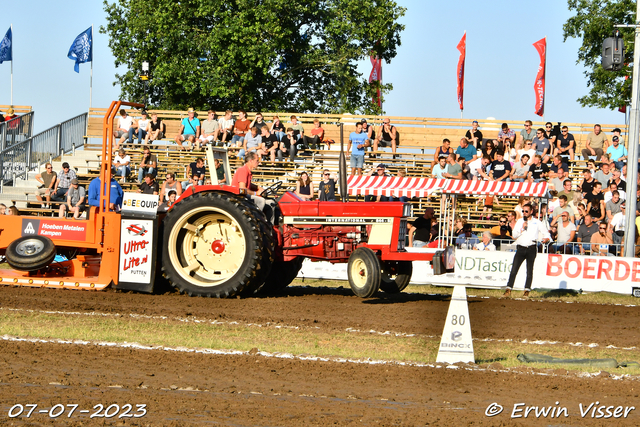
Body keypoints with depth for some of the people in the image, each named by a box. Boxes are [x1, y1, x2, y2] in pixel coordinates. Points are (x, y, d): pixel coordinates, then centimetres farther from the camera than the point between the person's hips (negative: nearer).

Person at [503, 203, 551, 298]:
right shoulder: (519, 221, 12)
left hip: (531, 248, -1)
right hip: (520, 248, 1)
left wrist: (546, 239, -10)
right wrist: (522, 228, -8)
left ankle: (527, 291, 6)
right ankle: (508, 291, -7)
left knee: (529, 270, -1)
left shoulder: (537, 222, 8)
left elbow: (546, 233, 11)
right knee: (514, 270, -7)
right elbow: (514, 235, 5)